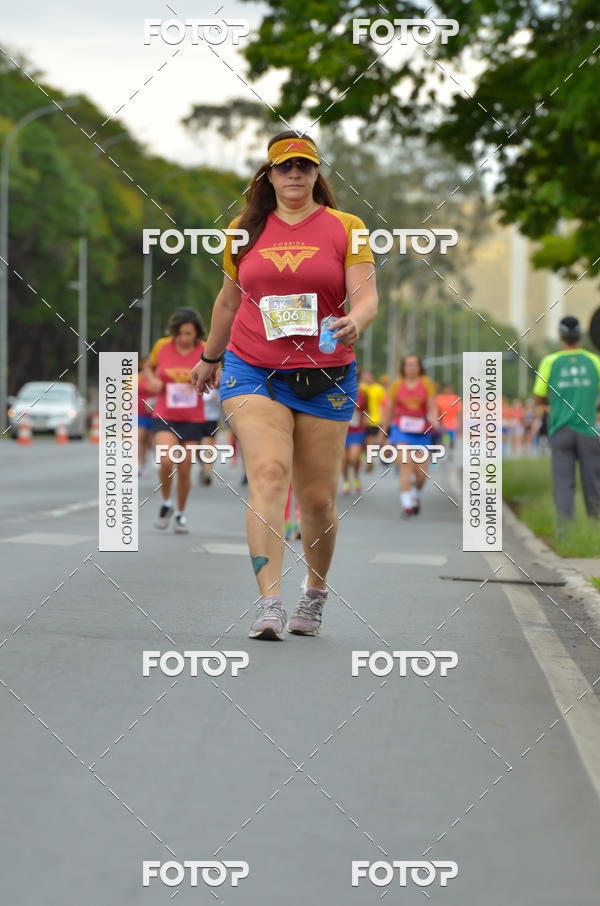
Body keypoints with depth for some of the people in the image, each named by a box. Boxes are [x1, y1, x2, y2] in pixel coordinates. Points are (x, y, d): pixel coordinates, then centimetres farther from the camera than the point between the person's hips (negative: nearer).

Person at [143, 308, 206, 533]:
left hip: (193, 419, 1)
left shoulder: (205, 351, -5)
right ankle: (166, 503, 8)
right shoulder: (162, 346, -3)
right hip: (164, 417, 0)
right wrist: (152, 380, -6)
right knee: (166, 462, -19)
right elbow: (148, 367, 15)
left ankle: (181, 513, 25)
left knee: (184, 469, 3)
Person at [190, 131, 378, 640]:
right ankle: (270, 604, -23)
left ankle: (316, 591, 30)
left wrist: (355, 322, -27)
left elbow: (366, 297, -5)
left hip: (325, 377, 0)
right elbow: (229, 299, 23)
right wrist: (209, 358, 31)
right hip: (252, 370, 0)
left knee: (318, 498, 4)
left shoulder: (346, 227, 3)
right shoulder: (245, 230, 10)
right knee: (268, 473, -19)